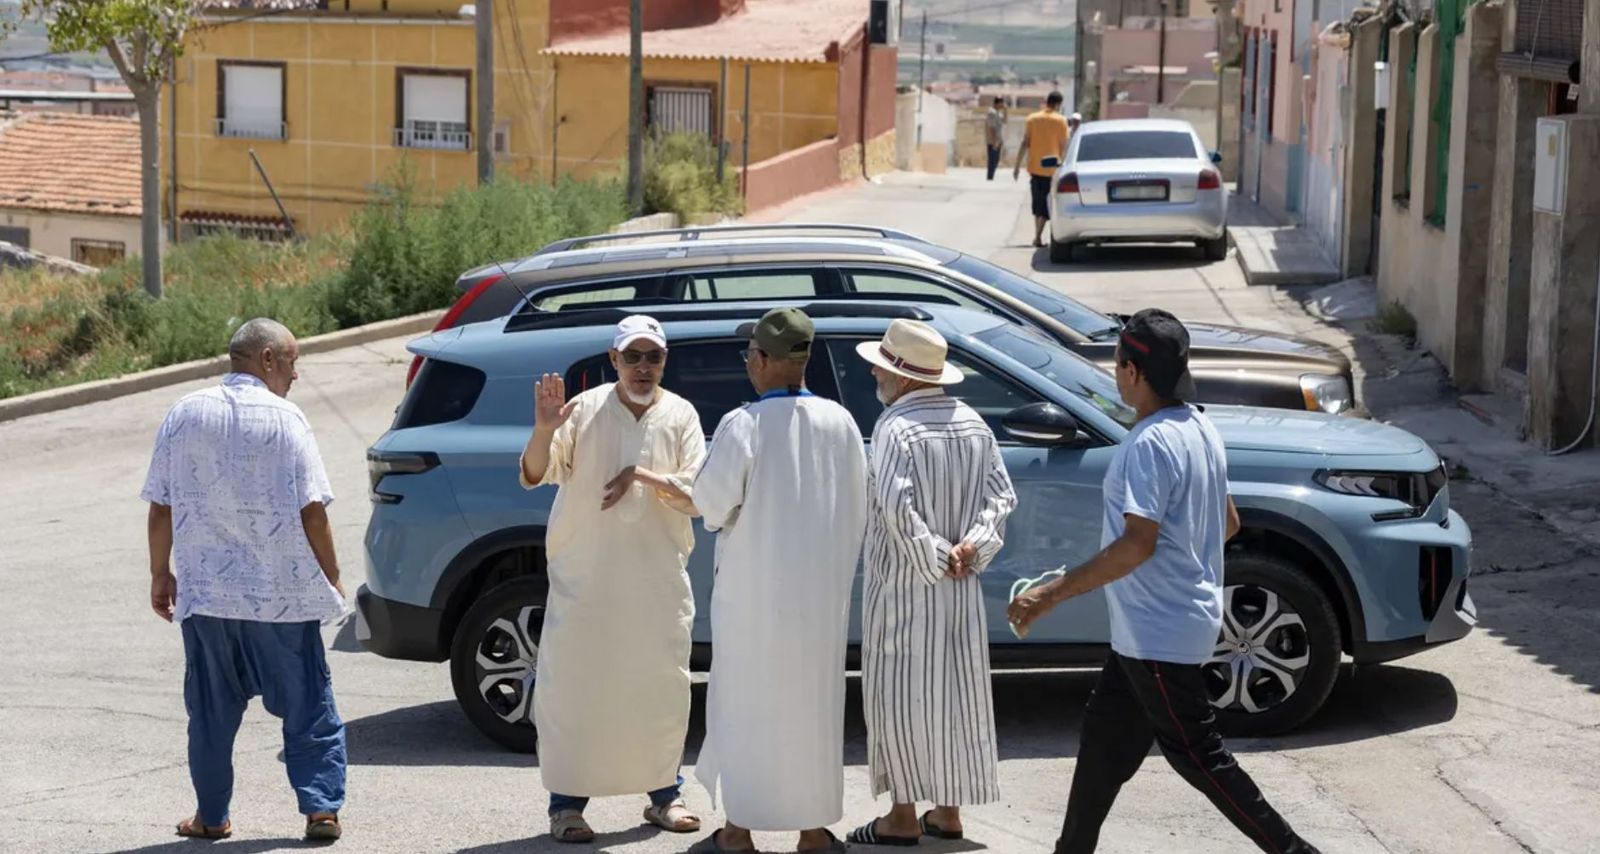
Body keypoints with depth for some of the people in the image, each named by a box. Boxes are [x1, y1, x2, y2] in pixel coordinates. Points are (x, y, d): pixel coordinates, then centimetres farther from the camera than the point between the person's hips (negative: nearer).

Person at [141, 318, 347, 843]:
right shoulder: (284, 418, -8)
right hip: (282, 592, -3)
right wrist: (331, 577, 0)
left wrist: (161, 574, 15)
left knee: (211, 710, 13)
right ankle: (321, 808, 2)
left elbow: (161, 506, 5)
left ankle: (211, 816, 17)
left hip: (204, 590, 3)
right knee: (306, 704, 6)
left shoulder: (184, 415, 3)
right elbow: (311, 509, -10)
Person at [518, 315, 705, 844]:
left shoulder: (680, 416, 4)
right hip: (584, 576, -2)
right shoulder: (586, 411, -3)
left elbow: (698, 497, -2)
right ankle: (567, 803, 4)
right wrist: (544, 430, -29)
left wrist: (643, 476, -17)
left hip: (659, 577, 2)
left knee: (664, 686, 8)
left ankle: (664, 794, 22)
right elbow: (533, 476, -10)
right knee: (574, 686, -3)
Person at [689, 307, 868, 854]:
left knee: (746, 701, 6)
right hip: (821, 588, 4)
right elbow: (858, 508, 3)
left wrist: (718, 517, 7)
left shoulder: (744, 424, -14)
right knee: (813, 699, 13)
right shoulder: (840, 422, 0)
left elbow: (714, 498, -16)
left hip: (755, 588, -4)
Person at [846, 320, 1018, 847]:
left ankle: (904, 817, 3)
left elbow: (897, 508, -24)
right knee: (954, 692, 13)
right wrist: (972, 546, -5)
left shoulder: (896, 428, -16)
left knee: (900, 695, 0)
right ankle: (948, 809, 20)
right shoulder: (973, 425, 8)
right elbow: (1002, 494, 6)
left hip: (903, 585, -7)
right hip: (960, 588, 7)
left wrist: (936, 556, -15)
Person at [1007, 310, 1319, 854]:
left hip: (1159, 632, -10)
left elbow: (1137, 544, -28)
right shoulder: (1201, 429, 8)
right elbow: (1228, 523, 16)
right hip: (1151, 628, 10)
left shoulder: (1150, 444, -22)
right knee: (1104, 742, 16)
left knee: (1197, 755, -3)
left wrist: (1052, 595, -25)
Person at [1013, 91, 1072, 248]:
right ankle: (1038, 236, -9)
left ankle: (1037, 234, 20)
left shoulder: (1032, 119, 3)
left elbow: (1025, 144, 0)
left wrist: (1018, 166, 3)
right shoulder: (1061, 120, -5)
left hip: (1035, 167, 3)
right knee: (1047, 205, 1)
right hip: (1051, 169, -3)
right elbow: (1063, 146, -7)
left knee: (1037, 202, 16)